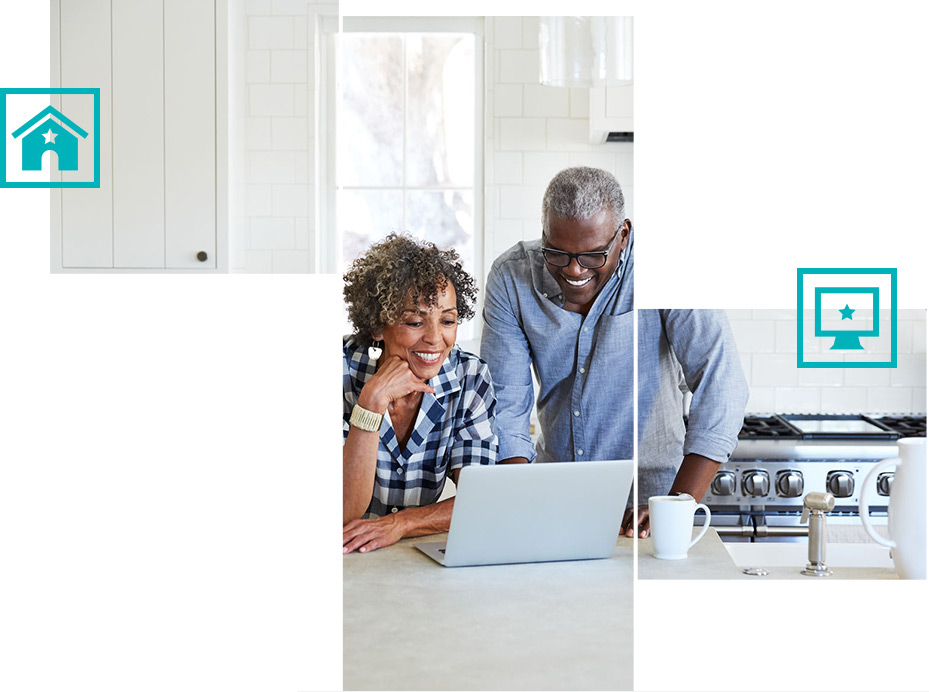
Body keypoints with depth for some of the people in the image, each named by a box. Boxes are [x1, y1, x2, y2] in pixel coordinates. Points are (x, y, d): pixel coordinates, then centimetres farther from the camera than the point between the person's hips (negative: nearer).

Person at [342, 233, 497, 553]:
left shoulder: (471, 377, -6)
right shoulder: (342, 371, -15)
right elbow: (344, 515, -21)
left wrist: (400, 522, -26)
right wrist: (374, 399, -28)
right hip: (346, 563, -3)